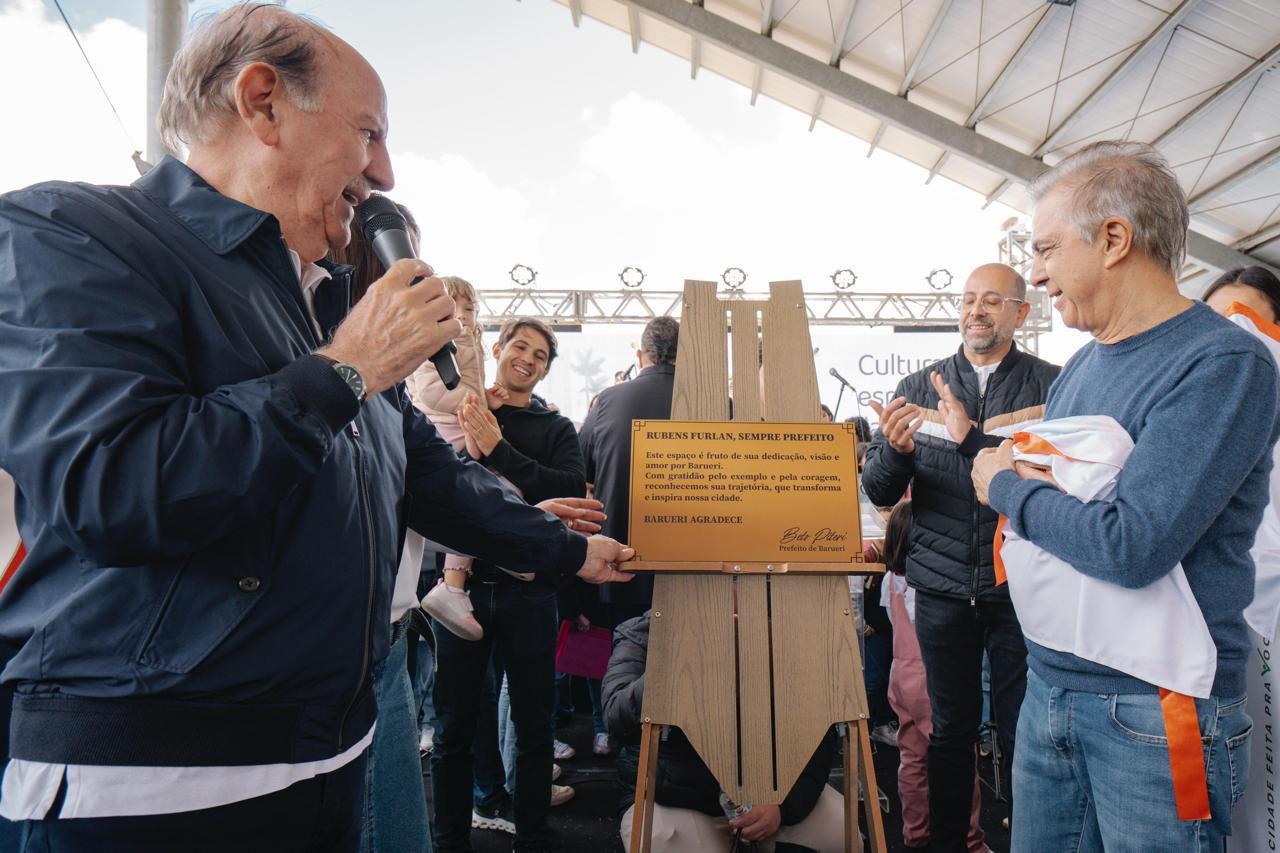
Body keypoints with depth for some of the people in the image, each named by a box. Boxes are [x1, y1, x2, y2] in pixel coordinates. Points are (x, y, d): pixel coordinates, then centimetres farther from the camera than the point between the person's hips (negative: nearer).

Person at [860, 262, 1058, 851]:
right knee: (951, 728, 13)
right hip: (943, 587, 2)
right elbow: (879, 492, 2)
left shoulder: (1051, 386, 0)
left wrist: (974, 437, -27)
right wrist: (894, 449, -19)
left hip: (1020, 587, -2)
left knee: (1023, 733, 7)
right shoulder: (918, 388, 6)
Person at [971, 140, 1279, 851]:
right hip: (1051, 687, 7)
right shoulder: (1081, 366, 9)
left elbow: (1133, 548, -26)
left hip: (1156, 713, -7)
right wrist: (1017, 474, -4)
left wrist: (1006, 486, -12)